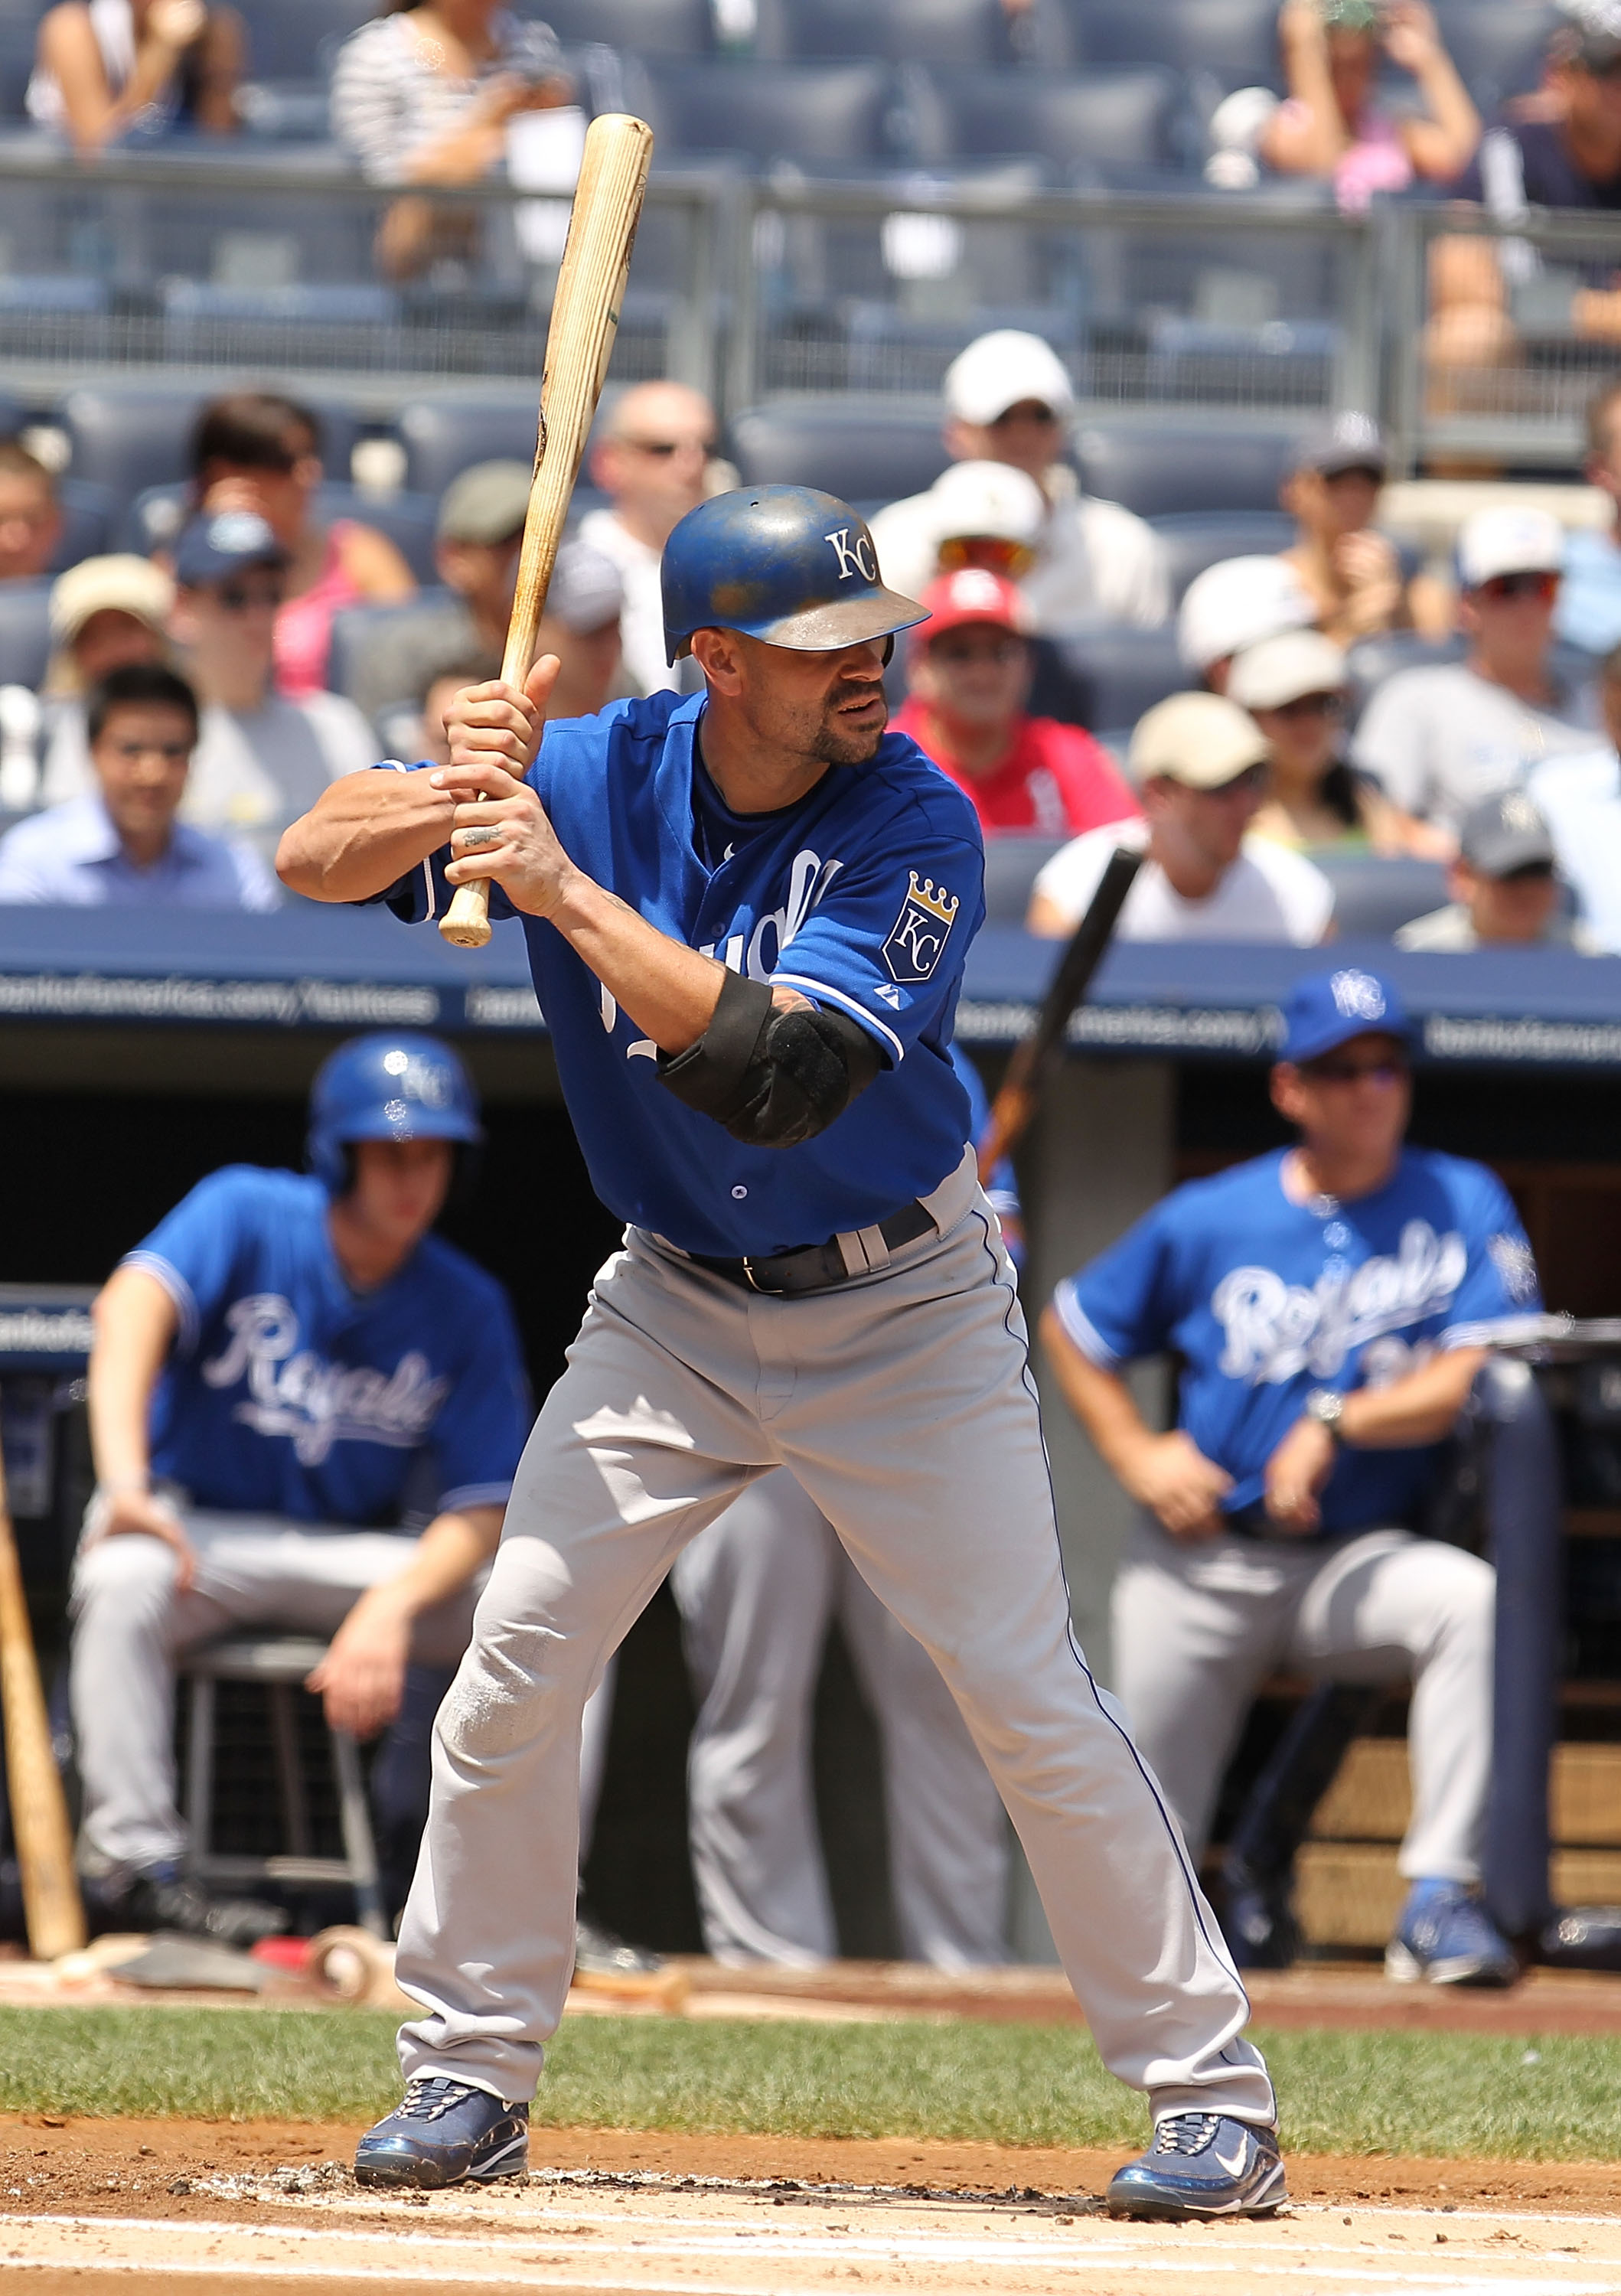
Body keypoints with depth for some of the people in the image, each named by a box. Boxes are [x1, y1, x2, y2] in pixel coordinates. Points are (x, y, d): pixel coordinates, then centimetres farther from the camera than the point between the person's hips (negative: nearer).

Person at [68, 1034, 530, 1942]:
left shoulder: (466, 1309, -4)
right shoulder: (247, 1214, -11)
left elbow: (482, 1512, -8)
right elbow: (139, 1299, -32)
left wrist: (392, 1606, -29)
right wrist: (124, 1479, -49)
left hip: (355, 1552, 3)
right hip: (195, 1521, -3)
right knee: (123, 1578, -38)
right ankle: (138, 1862, -36)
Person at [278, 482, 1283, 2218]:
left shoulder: (915, 828, -21)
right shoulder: (596, 775, -10)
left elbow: (777, 1072, -33)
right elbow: (312, 863, -11)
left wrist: (567, 893, -33)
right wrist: (458, 799, -32)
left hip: (900, 1314, -3)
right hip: (674, 1305, 3)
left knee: (1031, 1700, -8)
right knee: (513, 1670, -2)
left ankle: (1212, 2094, 0)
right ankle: (470, 2075, 13)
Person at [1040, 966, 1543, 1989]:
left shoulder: (1462, 1205, -2)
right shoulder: (1210, 1220, 1)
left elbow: (1479, 1373, -13)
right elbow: (1073, 1328, 13)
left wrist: (1333, 1425, -23)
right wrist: (1136, 1453, -2)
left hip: (1360, 1559, -1)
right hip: (1198, 1560, 1)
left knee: (1473, 1599, -34)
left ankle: (1441, 1900, -36)